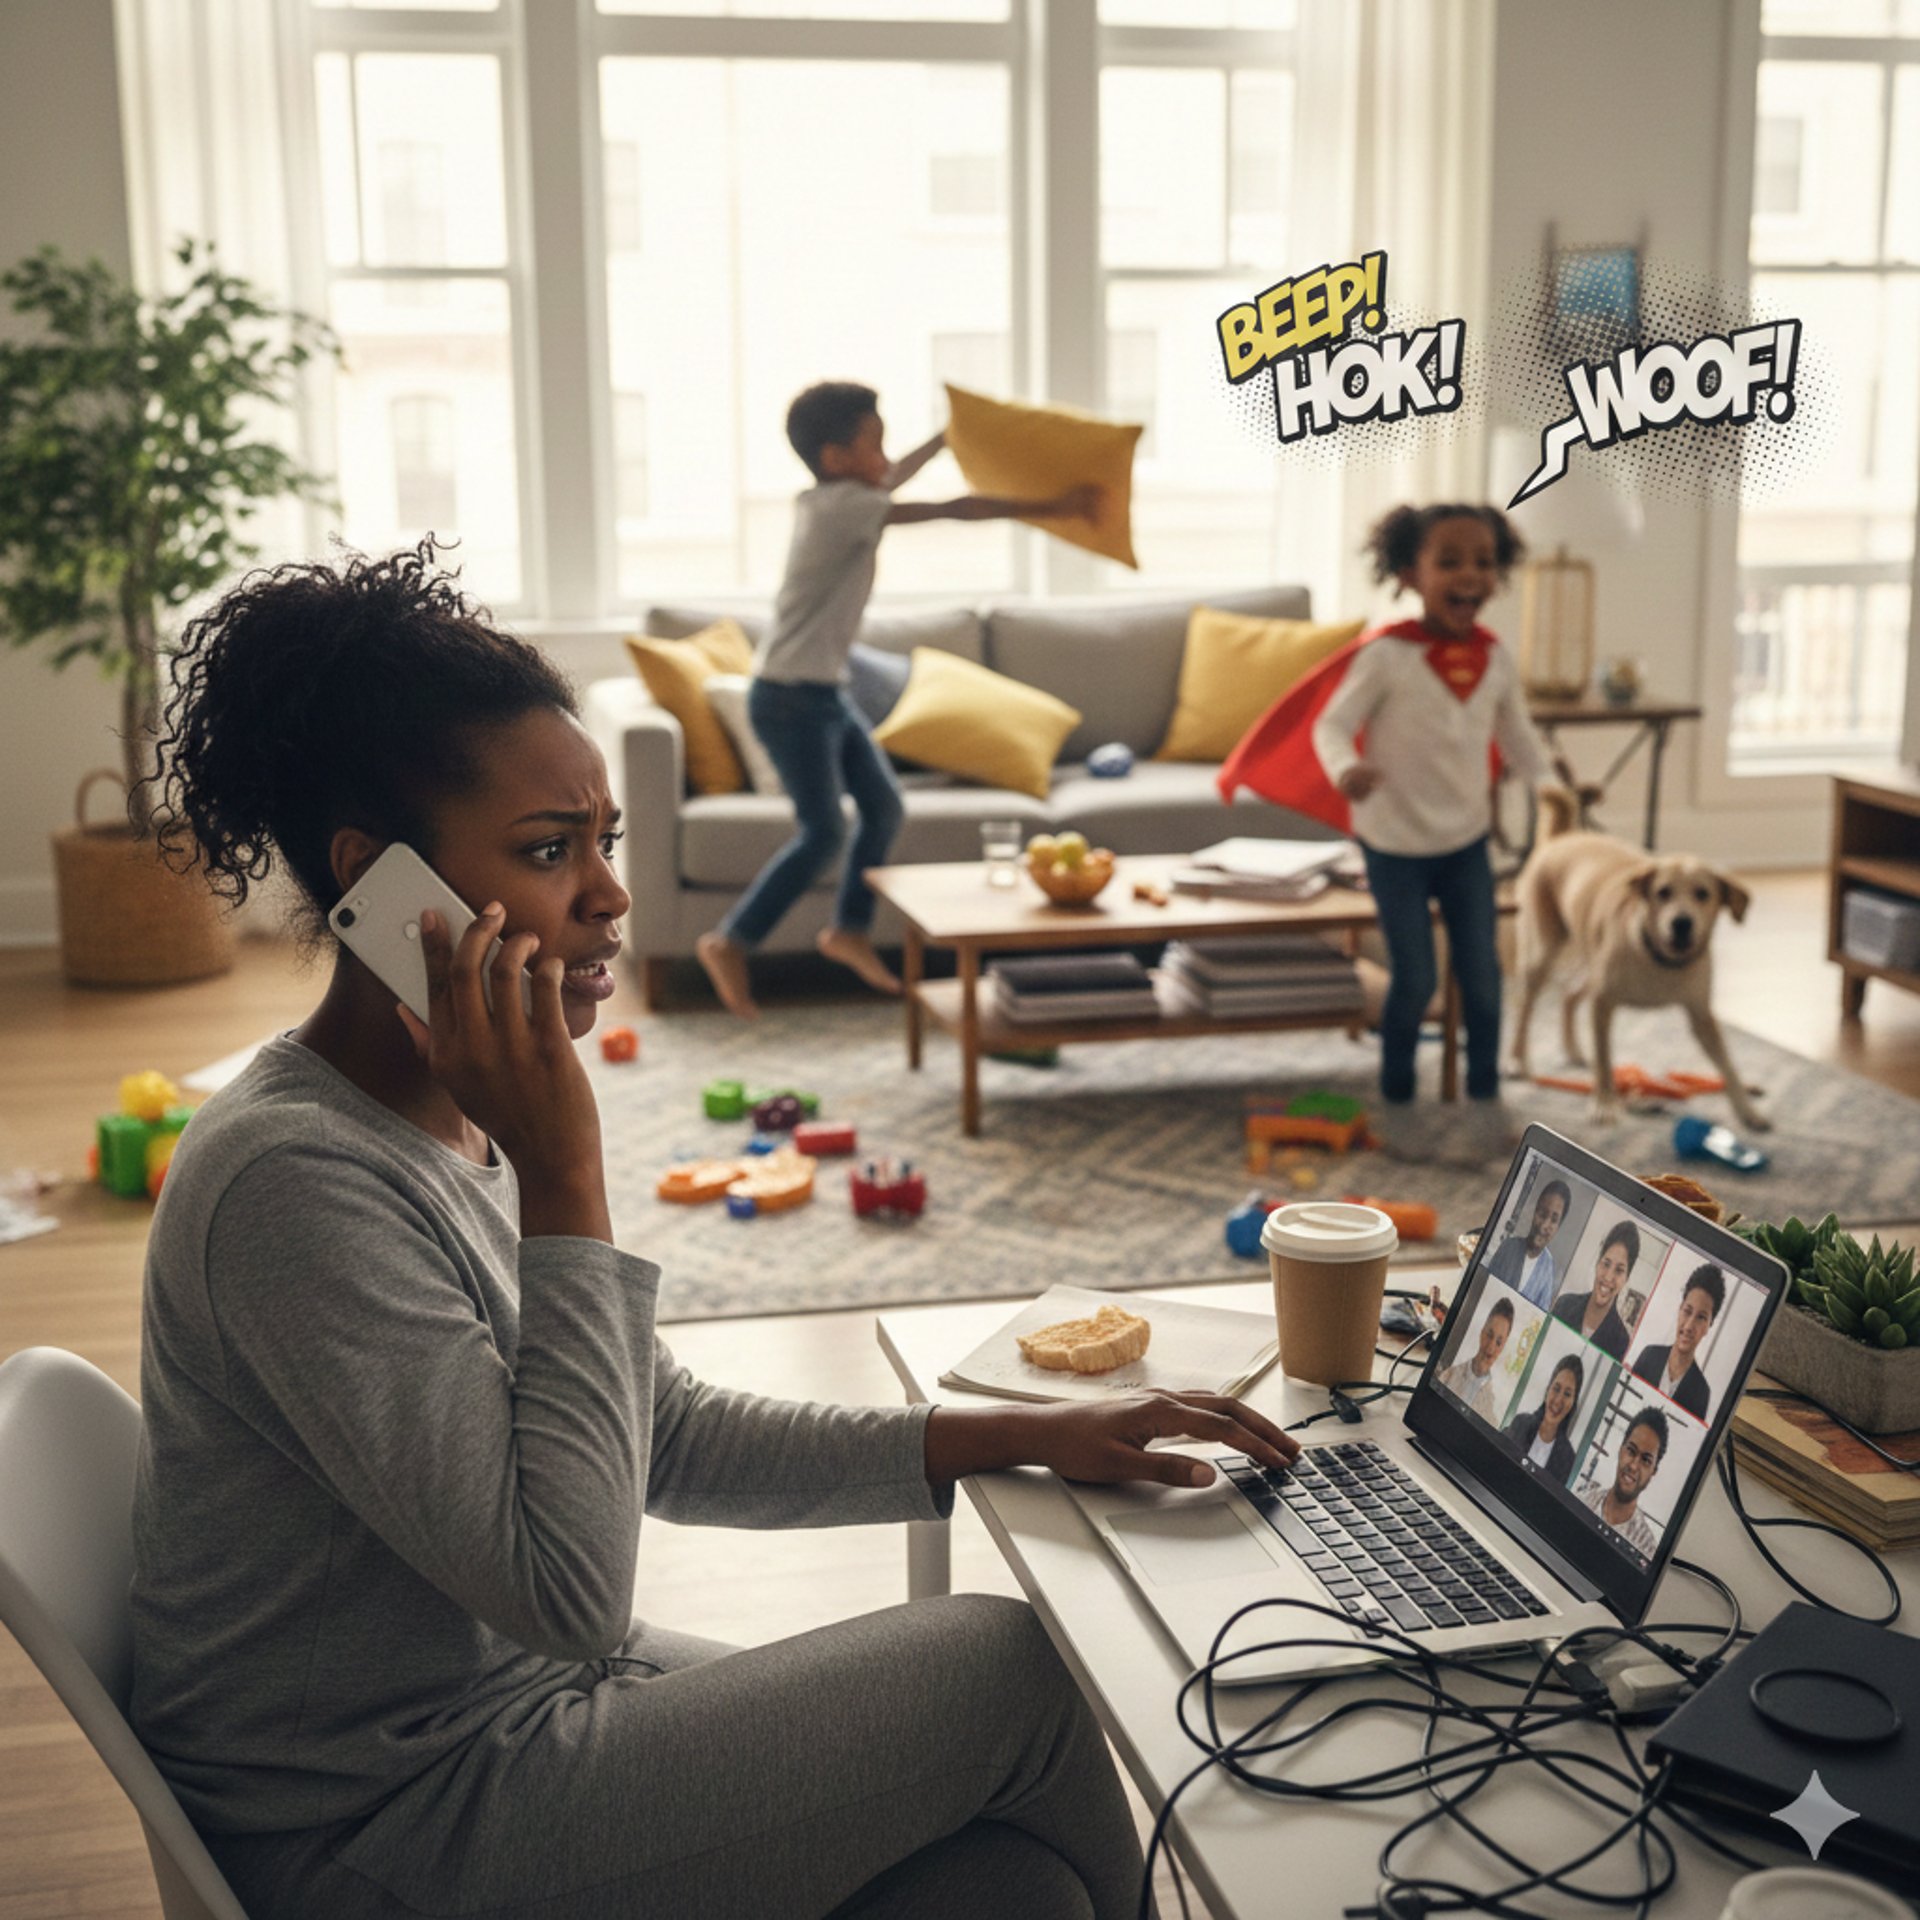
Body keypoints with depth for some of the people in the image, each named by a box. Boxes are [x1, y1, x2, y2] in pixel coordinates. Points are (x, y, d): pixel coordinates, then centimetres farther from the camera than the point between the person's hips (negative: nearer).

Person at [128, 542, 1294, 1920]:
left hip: (509, 1698, 8)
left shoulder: (455, 1128, 4)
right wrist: (565, 1175, -27)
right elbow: (574, 1586, -26)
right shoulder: (294, 1183, -25)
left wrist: (1024, 1436, 2)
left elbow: (671, 1443, 9)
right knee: (1012, 1666, -6)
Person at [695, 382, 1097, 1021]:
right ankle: (730, 943, 2)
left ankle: (850, 930, 25)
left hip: (825, 692, 10)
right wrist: (1053, 507, -18)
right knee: (823, 831, -8)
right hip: (790, 698, -10)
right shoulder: (844, 506, -19)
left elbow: (891, 478, 32)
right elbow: (954, 510, -21)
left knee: (883, 806, 11)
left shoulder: (835, 498, 8)